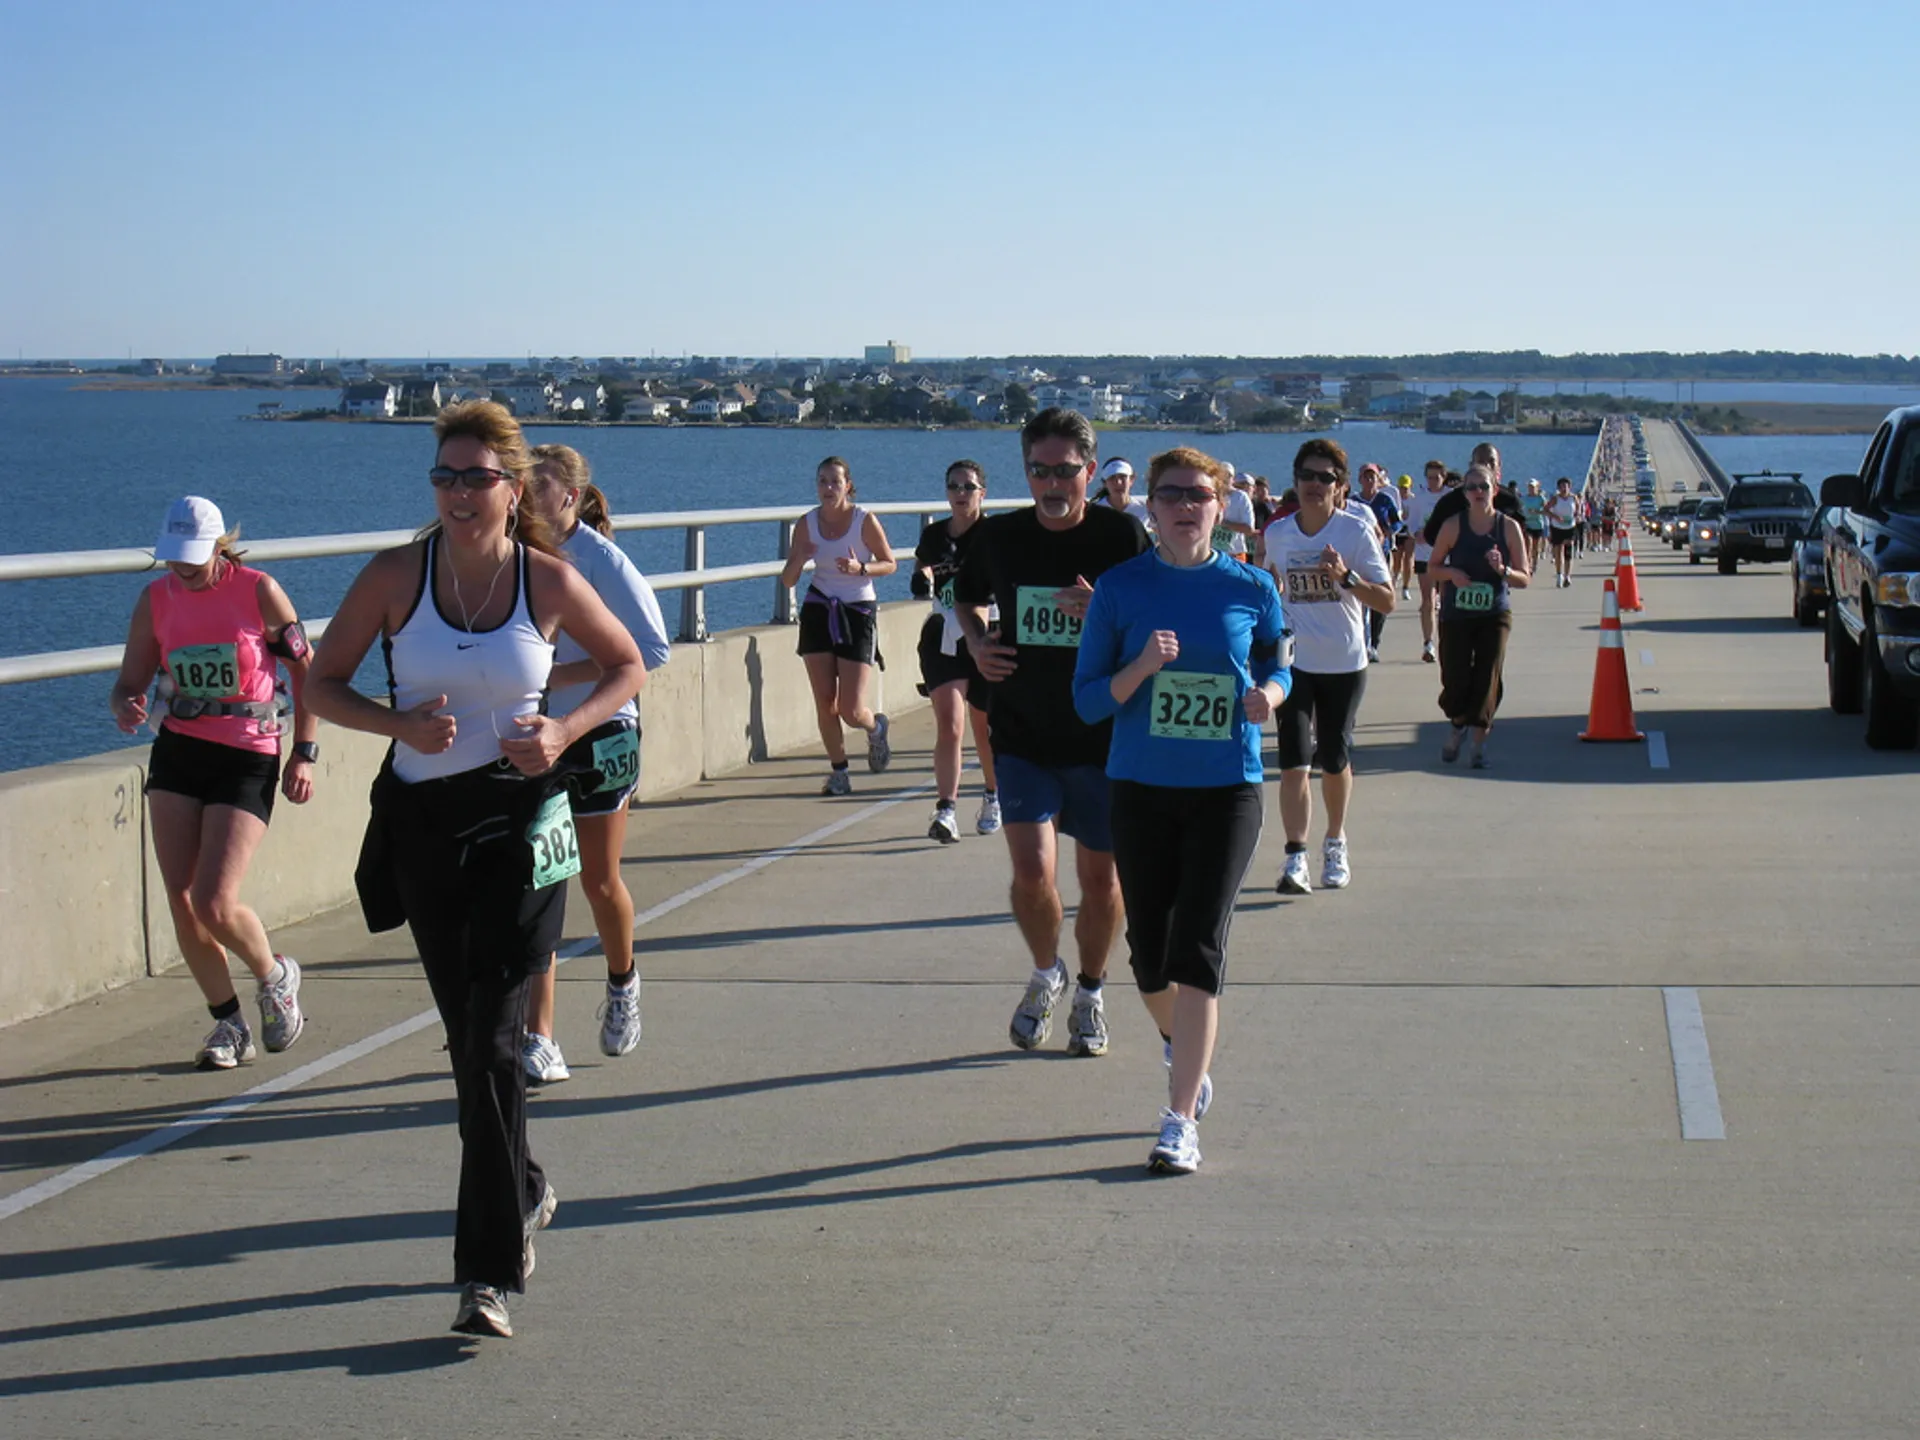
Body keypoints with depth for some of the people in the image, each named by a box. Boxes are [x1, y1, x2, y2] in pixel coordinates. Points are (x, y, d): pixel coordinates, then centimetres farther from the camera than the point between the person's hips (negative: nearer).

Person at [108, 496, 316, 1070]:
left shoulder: (258, 591, -6)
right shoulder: (156, 599, 5)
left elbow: (305, 669, 1)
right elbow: (128, 682, 8)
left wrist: (304, 753, -3)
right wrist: (124, 706, -17)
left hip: (247, 758, -4)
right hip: (176, 753, 5)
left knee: (214, 904, -14)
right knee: (182, 903, 0)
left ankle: (276, 978, 17)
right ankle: (227, 1024, 18)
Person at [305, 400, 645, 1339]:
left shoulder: (549, 581, -6)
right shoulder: (396, 576, -5)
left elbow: (627, 668, 9)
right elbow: (323, 683, 2)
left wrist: (566, 731, -8)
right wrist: (398, 724, -16)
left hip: (521, 823, -2)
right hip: (422, 822, 3)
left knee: (491, 1038, -10)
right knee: (468, 1039, 13)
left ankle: (488, 1270, -7)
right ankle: (523, 1192, 39)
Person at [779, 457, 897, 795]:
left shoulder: (865, 520, -10)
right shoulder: (808, 523, -1)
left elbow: (890, 564, 0)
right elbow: (788, 581, 1)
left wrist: (861, 569, -20)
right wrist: (799, 560, -21)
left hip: (858, 614, -3)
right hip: (818, 613, 3)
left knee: (851, 711, -6)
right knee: (824, 704, -2)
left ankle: (876, 728, 29)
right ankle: (839, 773, 15)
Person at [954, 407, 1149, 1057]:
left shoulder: (1123, 536, -7)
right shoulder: (999, 536, 1)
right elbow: (966, 597, 22)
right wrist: (977, 643, 1)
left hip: (1103, 736, -1)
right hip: (1022, 736, 1)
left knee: (1099, 877, 10)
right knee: (1032, 871, -11)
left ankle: (1090, 993, 32)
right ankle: (1045, 974, 18)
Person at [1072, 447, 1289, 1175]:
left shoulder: (1252, 589, 0)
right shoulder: (1121, 588, -2)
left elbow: (1276, 664, 16)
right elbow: (1088, 699, -2)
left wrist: (1269, 693, -6)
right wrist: (1142, 667, -19)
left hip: (1226, 792, -1)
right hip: (1141, 788, 1)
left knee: (1196, 950, -11)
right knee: (1149, 953, 9)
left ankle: (1181, 1121, -8)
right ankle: (1184, 1050, 42)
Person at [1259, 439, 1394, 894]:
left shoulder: (1357, 530, -8)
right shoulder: (1277, 533, 1)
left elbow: (1387, 600, -12)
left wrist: (1346, 577, -26)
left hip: (1345, 665, -1)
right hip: (1293, 663, 1)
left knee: (1335, 761, 10)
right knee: (1294, 762, -10)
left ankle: (1335, 845, 32)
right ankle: (1295, 857, -12)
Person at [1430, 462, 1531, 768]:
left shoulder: (1509, 527, -1)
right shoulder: (1453, 526, -1)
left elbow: (1524, 579, 1)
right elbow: (1433, 567, 7)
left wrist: (1502, 569, -19)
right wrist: (1452, 574, -13)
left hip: (1495, 614, 0)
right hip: (1456, 614, 0)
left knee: (1487, 679, -7)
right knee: (1455, 678, -1)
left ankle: (1479, 742, 3)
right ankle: (1457, 727, 29)